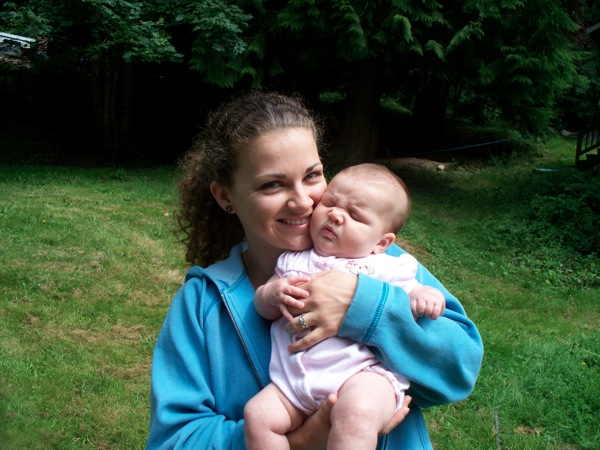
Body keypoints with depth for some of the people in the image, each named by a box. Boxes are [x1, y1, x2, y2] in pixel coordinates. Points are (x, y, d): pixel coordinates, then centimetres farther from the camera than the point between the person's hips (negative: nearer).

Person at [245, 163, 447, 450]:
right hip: (293, 380, 4)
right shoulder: (293, 259, 20)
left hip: (363, 373, -4)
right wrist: (272, 294, -3)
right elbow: (263, 309, 20)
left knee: (356, 412, -35)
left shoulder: (388, 267, 11)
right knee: (257, 415, -19)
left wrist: (424, 297, -13)